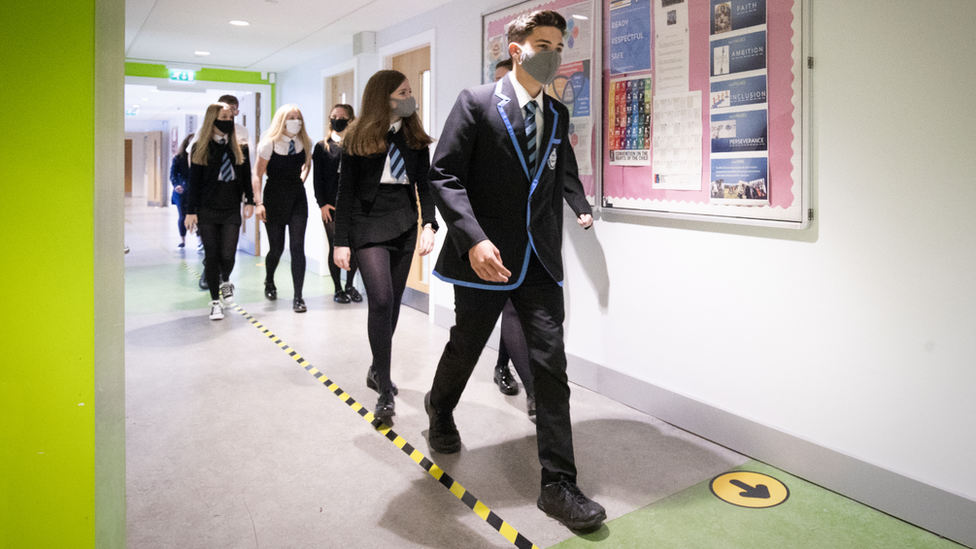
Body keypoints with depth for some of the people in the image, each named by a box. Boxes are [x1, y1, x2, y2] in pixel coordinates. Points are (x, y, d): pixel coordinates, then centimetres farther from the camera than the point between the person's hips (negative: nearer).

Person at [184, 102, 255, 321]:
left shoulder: (240, 148, 8)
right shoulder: (201, 148, 1)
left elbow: (246, 177, 12)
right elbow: (194, 182, 0)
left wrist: (250, 201, 2)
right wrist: (191, 211, -3)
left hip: (231, 210, 1)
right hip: (207, 211, -1)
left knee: (228, 255, -6)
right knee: (211, 256, 0)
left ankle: (225, 281, 29)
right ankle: (215, 301, 12)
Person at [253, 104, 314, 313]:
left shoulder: (304, 143, 0)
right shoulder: (269, 143, -11)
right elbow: (258, 174, -10)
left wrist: (300, 181, 10)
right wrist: (259, 203, -16)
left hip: (297, 198, 2)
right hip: (274, 198, -2)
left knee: (297, 247, -7)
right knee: (276, 248, 6)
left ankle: (298, 297, -2)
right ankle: (269, 282, 38)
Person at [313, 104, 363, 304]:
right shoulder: (322, 147, 8)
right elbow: (318, 177, 4)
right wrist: (322, 204, -6)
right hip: (331, 206, 0)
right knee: (335, 247, 1)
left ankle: (350, 286, 21)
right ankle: (338, 289, 14)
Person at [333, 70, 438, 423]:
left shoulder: (415, 138, 8)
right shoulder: (359, 138, -2)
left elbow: (424, 185, 5)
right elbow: (346, 191, -2)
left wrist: (428, 224, -11)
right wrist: (341, 241, -6)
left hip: (404, 227, 4)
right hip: (368, 225, -4)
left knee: (393, 302, 9)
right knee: (381, 300, -16)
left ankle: (377, 370, 28)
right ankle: (385, 392, -10)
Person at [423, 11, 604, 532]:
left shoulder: (558, 115, 11)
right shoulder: (475, 102, -5)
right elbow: (444, 176, -13)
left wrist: (581, 207, 18)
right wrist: (473, 239, -24)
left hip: (540, 260, 4)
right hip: (486, 255, -4)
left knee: (551, 363, -3)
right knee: (465, 347, 14)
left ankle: (558, 484, 4)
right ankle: (439, 410, 48)